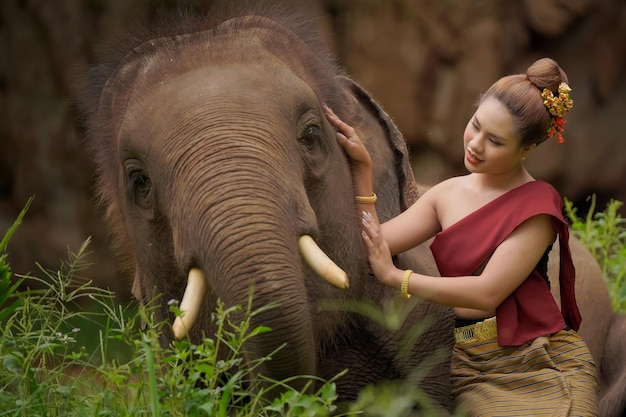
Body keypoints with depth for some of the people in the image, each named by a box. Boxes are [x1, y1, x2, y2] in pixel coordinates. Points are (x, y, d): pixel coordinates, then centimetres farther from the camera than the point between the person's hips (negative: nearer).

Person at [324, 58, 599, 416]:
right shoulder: (448, 194, 14)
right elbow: (375, 244, 6)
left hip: (539, 363, -4)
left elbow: (488, 291, -14)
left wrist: (394, 277, -8)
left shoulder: (538, 202, -6)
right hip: (470, 366, 4)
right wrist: (362, 168, 2)